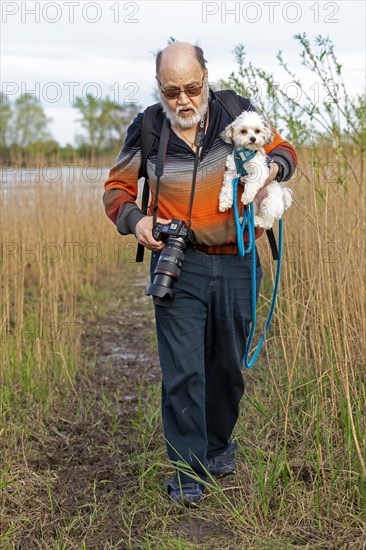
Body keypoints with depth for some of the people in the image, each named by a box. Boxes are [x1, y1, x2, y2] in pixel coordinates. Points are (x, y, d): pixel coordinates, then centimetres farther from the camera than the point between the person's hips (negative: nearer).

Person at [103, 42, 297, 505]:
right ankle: (188, 471, 7)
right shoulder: (146, 131, -2)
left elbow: (283, 149, 13)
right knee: (183, 371, -7)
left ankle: (219, 443, 40)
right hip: (178, 264, -1)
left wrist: (274, 165, -12)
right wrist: (133, 219, -12)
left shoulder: (238, 113, -2)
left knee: (228, 365, 16)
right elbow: (116, 188, 9)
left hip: (236, 264, 2)